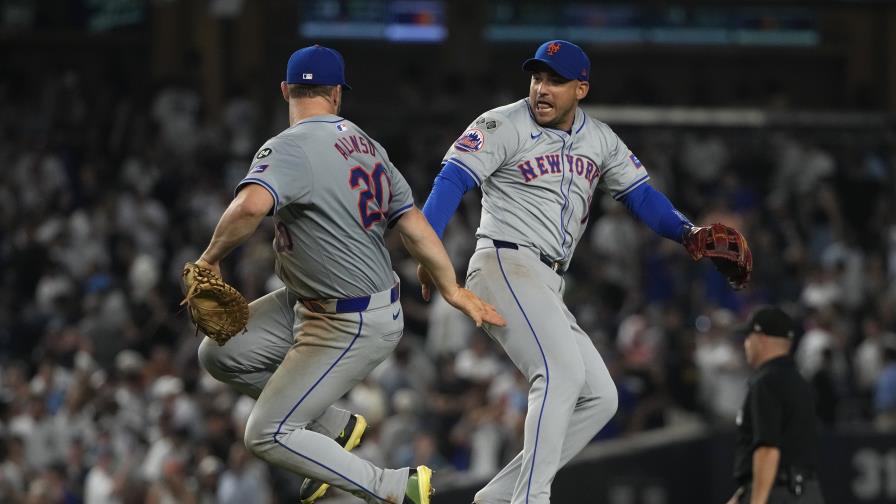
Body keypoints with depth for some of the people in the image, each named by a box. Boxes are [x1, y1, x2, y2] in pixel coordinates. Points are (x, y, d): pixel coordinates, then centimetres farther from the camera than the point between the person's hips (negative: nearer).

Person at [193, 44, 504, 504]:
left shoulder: (290, 149, -22)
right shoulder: (366, 146, 3)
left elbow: (250, 206, -42)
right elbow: (415, 225, 6)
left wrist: (210, 258, -25)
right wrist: (453, 291, 15)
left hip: (352, 327, -9)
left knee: (267, 436, -6)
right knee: (219, 353, 11)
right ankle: (334, 427, 22)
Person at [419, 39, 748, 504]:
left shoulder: (599, 140, 15)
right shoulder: (504, 126, -4)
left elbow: (639, 193, 15)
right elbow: (452, 180, -13)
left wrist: (686, 232, -4)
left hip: (548, 289, 8)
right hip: (505, 266, -8)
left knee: (599, 397, 3)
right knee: (562, 369, -26)